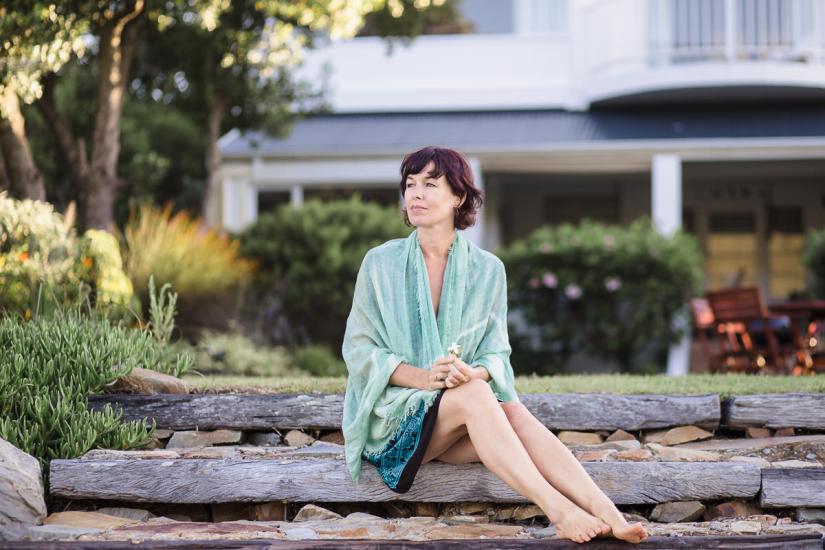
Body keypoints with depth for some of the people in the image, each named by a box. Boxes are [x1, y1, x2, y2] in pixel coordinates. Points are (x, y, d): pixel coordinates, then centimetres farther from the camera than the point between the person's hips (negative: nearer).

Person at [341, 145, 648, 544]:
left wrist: (472, 372, -20)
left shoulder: (488, 269, 7)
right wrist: (422, 377, -18)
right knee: (474, 395, -34)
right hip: (392, 414, -2)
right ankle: (557, 511, -48)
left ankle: (608, 515, -50)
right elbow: (358, 350, -1)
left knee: (515, 414, -32)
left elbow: (497, 354, 5)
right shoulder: (380, 264, 2)